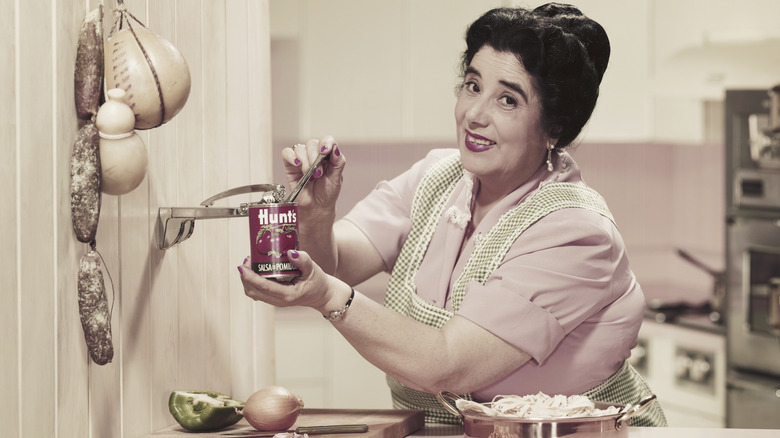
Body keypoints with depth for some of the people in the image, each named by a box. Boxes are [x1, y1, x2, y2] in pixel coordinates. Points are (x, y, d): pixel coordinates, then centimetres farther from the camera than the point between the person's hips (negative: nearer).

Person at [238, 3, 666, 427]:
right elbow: (332, 266, -6)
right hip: (430, 427, 5)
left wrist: (330, 297, -30)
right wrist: (314, 214, -25)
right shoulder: (436, 177, 2)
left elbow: (449, 369, -23)